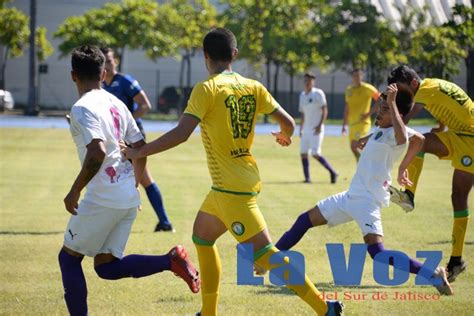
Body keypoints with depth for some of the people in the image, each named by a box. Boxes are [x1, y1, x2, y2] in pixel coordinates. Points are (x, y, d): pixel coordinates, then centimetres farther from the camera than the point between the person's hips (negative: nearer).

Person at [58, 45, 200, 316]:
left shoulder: (83, 108, -12)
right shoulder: (117, 104, 14)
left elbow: (97, 153, -25)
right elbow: (141, 149, 16)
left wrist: (74, 192, -18)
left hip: (103, 199, -8)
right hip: (129, 199, 8)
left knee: (69, 257, 9)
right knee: (106, 266, 13)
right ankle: (171, 260, -4)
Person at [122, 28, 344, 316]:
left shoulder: (207, 89, -14)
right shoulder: (253, 87, 4)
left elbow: (181, 134, -22)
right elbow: (288, 123, 5)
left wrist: (139, 152, -13)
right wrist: (284, 136, 29)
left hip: (232, 189, -8)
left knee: (266, 256, -7)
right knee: (202, 237, 22)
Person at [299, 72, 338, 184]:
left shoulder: (318, 93, -6)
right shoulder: (302, 95, 14)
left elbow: (324, 110, -10)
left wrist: (320, 125, -19)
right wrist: (301, 128, 19)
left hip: (316, 129, -7)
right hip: (306, 130, 7)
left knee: (315, 153, -16)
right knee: (303, 153, 2)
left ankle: (332, 172, -6)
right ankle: (307, 178, 7)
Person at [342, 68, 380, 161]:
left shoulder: (367, 88, -7)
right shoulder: (349, 90, 12)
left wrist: (369, 113, -12)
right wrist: (344, 124, 17)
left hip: (362, 123, -7)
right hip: (352, 123, 7)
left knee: (354, 147, -19)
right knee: (353, 148, 8)